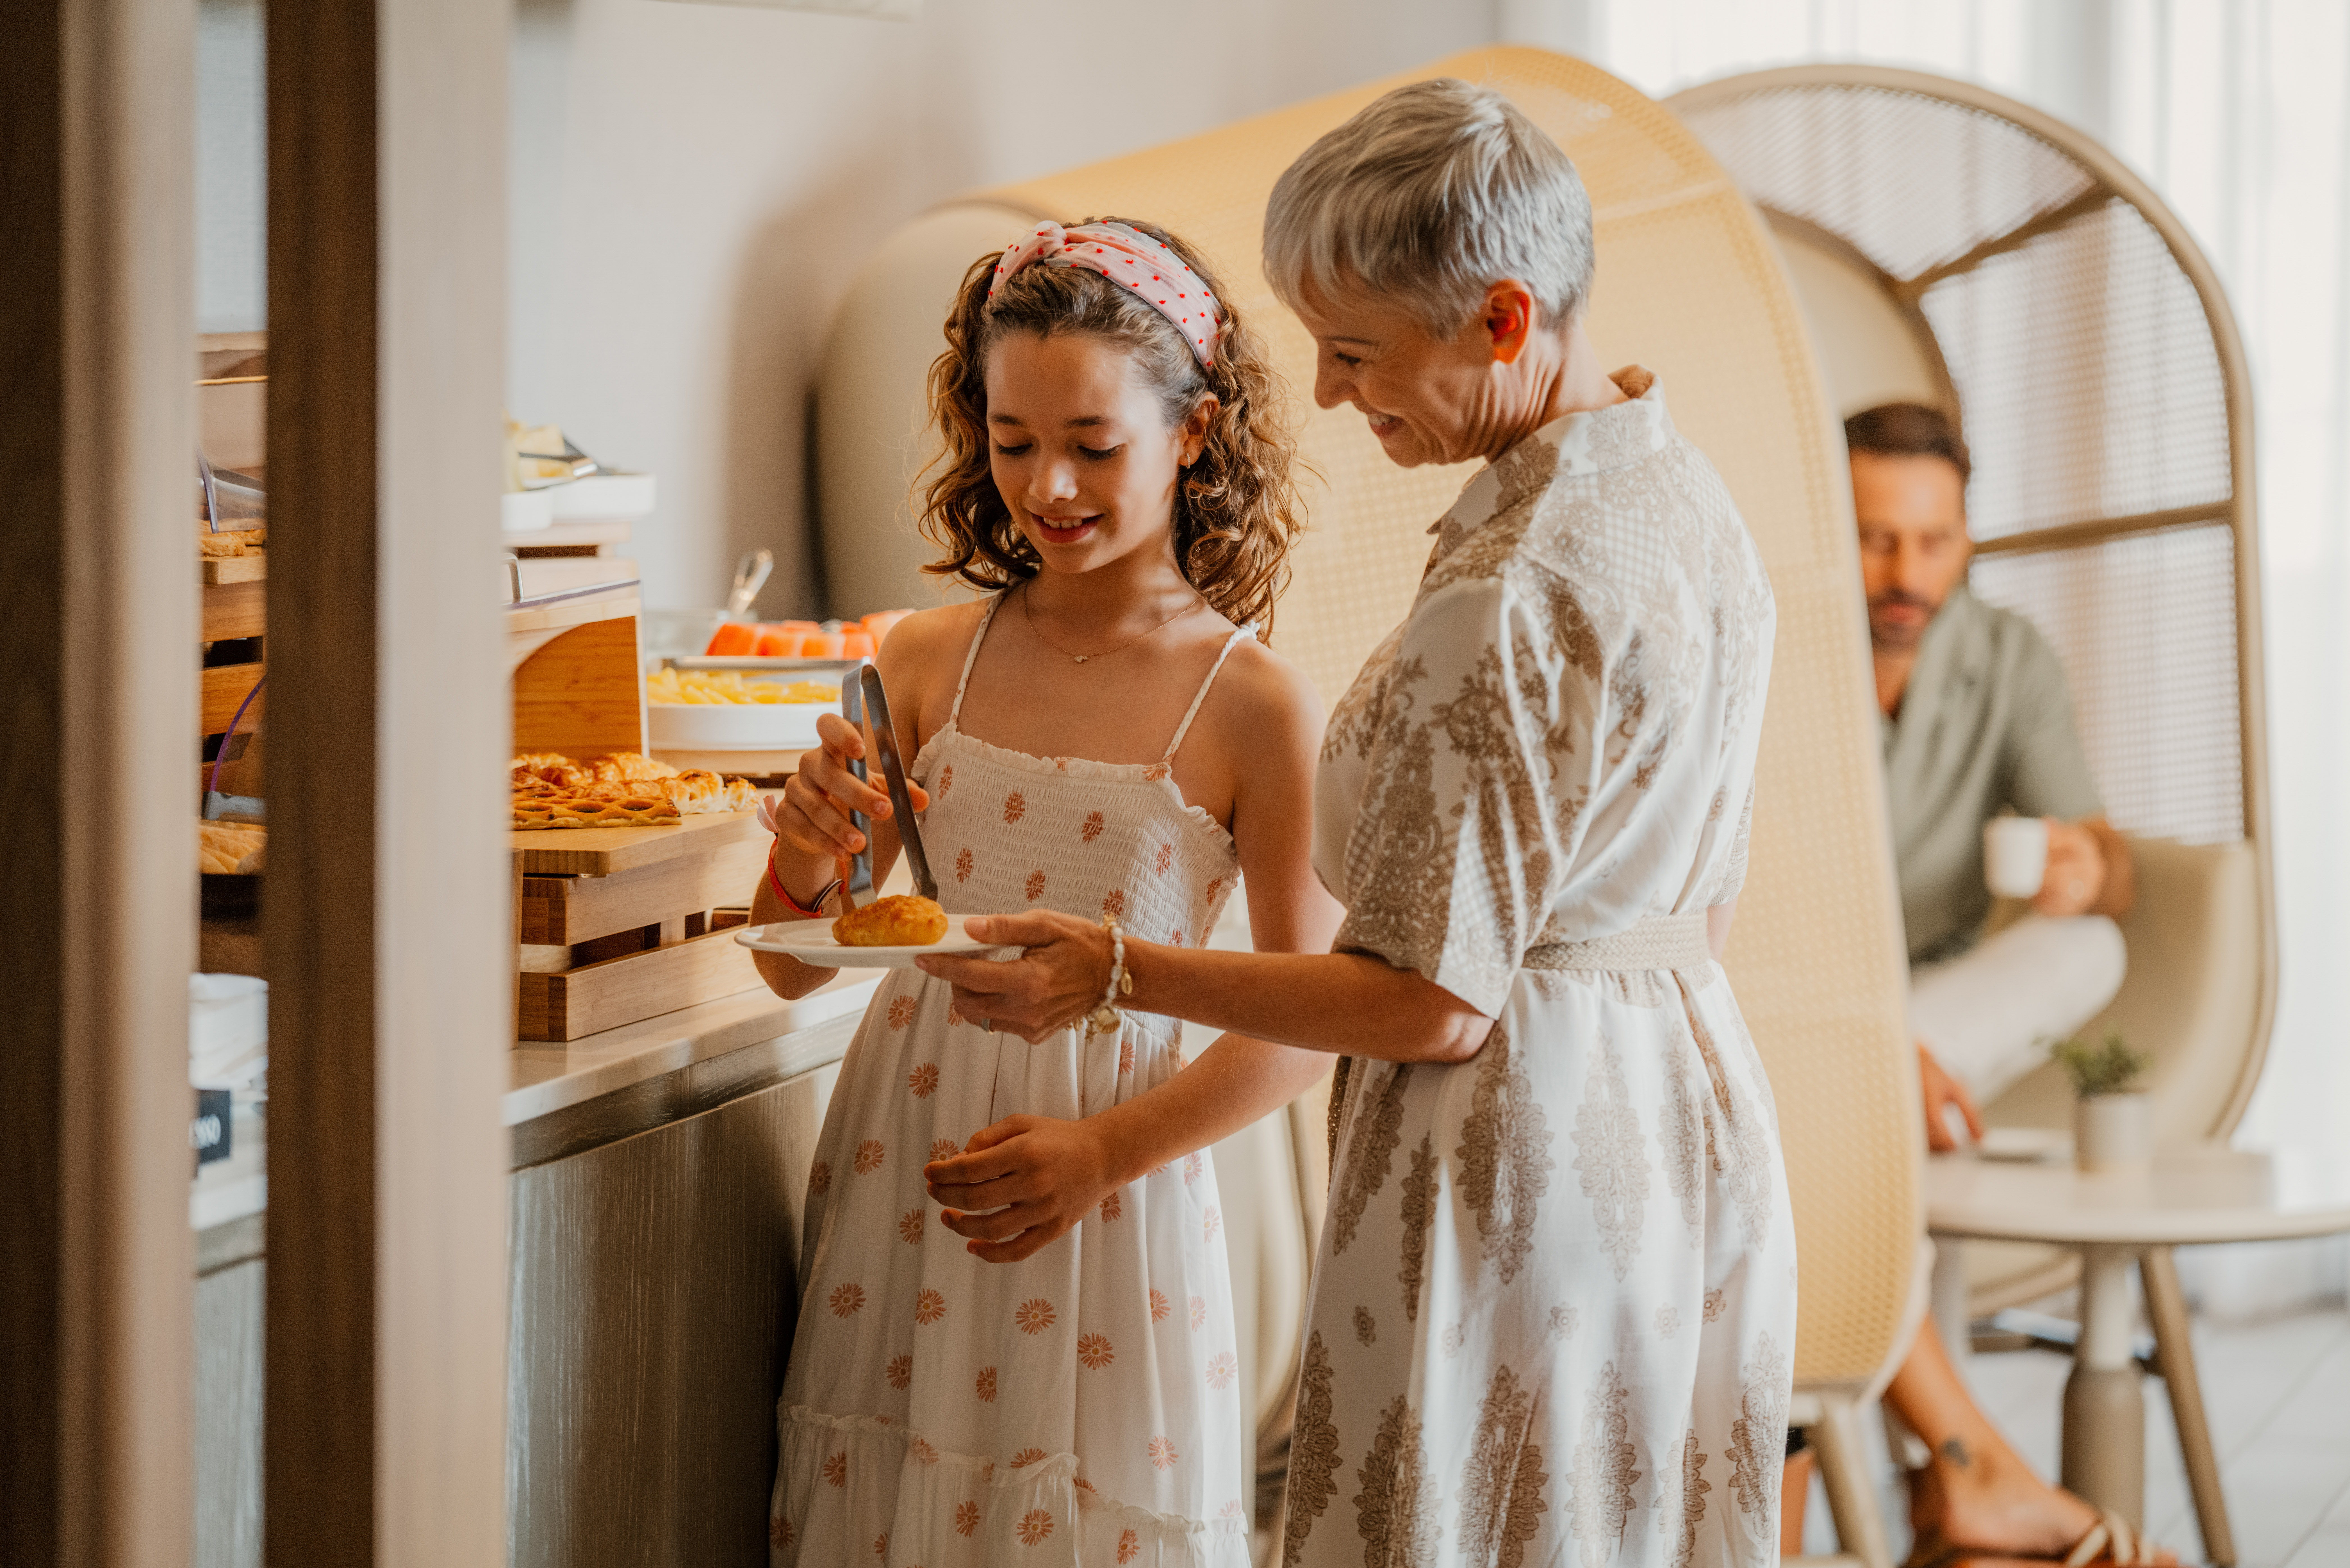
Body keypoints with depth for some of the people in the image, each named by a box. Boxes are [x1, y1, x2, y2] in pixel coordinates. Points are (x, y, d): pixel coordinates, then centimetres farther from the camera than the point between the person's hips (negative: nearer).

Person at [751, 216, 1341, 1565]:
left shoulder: (1257, 709, -8)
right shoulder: (931, 665, 2)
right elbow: (795, 970, 7)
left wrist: (1105, 1150, -16)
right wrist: (808, 863, -14)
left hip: (1106, 1176, -3)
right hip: (900, 1158, 3)